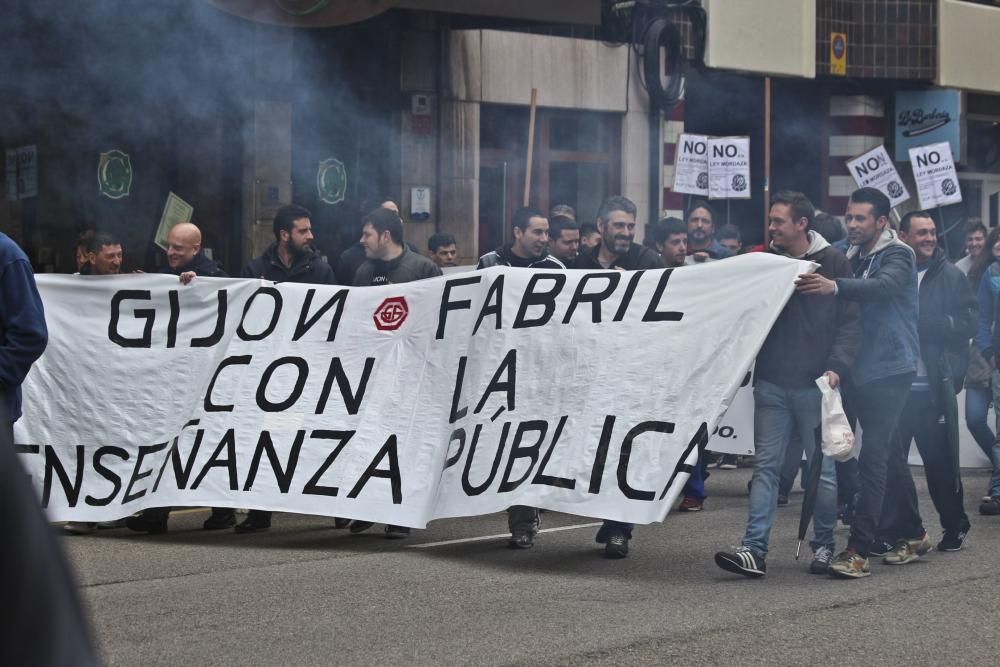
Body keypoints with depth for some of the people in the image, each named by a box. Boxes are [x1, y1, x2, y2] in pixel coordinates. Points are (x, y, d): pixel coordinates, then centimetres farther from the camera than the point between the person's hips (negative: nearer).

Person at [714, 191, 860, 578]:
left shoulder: (833, 263, -3)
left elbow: (850, 321, -5)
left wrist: (836, 366, -15)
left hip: (815, 385, -3)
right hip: (771, 383, 3)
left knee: (822, 467, 6)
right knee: (766, 465, 0)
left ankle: (824, 545, 19)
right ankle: (754, 549, -2)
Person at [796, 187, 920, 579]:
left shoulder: (897, 255, -8)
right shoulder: (853, 258, 12)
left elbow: (884, 286, -30)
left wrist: (834, 287, -46)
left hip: (890, 369, -7)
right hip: (863, 370, 7)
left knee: (873, 457, -13)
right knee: (887, 454, 17)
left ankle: (859, 550, -16)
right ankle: (912, 534, 30)